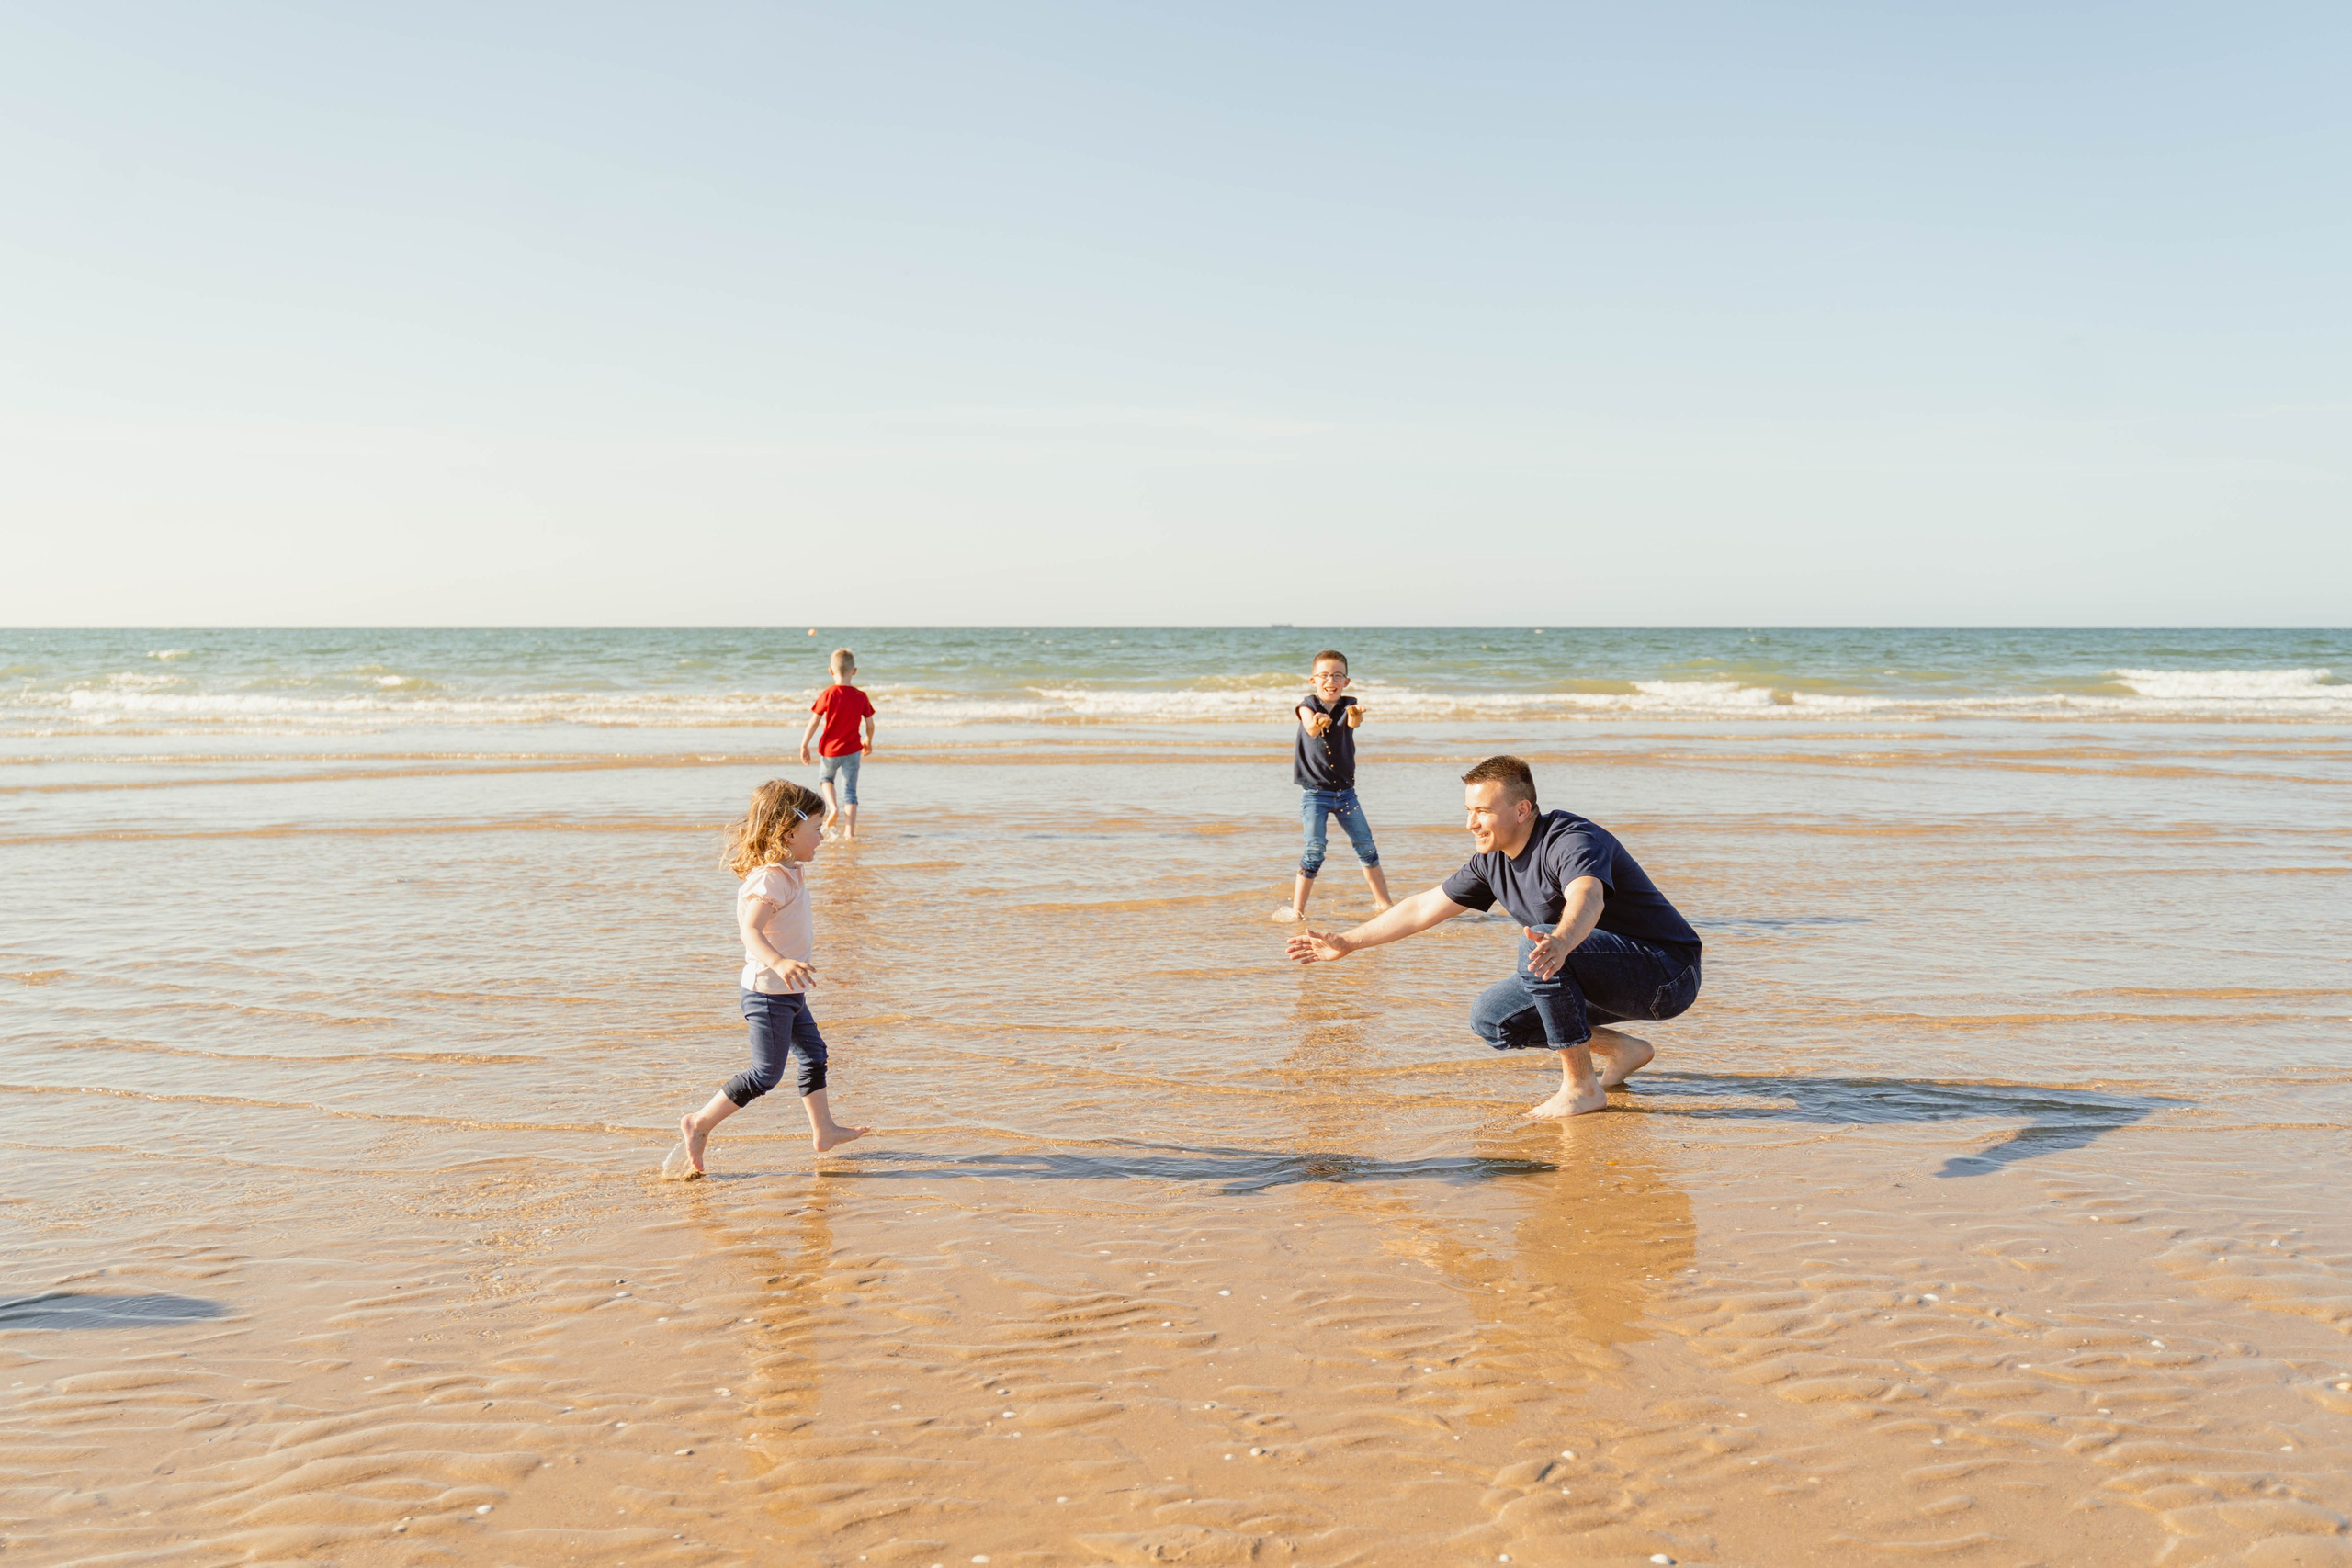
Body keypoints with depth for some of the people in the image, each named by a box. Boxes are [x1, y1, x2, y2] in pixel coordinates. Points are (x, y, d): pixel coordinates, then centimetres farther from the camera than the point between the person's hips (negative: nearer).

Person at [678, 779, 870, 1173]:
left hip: (788, 993, 10)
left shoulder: (787, 873, 9)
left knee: (814, 1054, 16)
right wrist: (779, 962, -54)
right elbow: (751, 929, -37)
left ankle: (824, 1130, 25)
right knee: (766, 1073, -5)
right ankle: (699, 1124, 5)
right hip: (769, 992, -10)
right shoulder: (771, 878, -23)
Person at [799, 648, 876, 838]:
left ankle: (833, 808, 5)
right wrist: (868, 742, 21)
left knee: (825, 778, 27)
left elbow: (814, 722, -11)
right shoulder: (860, 696, -5)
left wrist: (804, 746, -2)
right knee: (850, 790, 7)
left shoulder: (828, 694, -12)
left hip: (830, 750, -1)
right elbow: (870, 725, 1)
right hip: (852, 750, 1)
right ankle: (849, 830, 1)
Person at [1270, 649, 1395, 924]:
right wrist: (1317, 723, -54)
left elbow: (1353, 723, -23)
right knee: (1314, 851, -10)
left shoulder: (1348, 705, 1)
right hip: (1314, 792, -3)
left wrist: (1355, 716, -49)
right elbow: (1310, 729, -28)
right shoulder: (1308, 705, -5)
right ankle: (1296, 910, -1)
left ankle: (1383, 902, 21)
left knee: (1366, 846, 6)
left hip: (1345, 790, 3)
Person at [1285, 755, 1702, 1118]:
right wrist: (1346, 943, 13)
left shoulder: (1573, 840, -24)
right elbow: (1424, 907, 12)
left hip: (1668, 974, -9)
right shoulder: (1493, 860, 2)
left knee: (1535, 947, -31)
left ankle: (1582, 1087, -20)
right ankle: (1622, 1050, 12)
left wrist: (1559, 943, -68)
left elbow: (1587, 899, -46)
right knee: (1491, 1020, 3)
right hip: (1613, 981, 9)